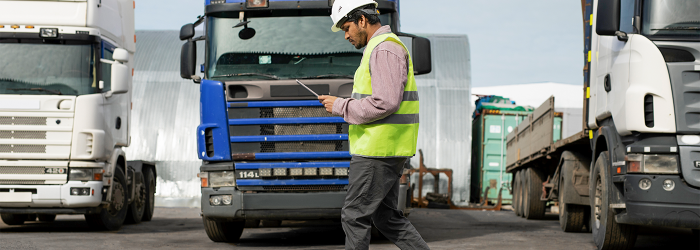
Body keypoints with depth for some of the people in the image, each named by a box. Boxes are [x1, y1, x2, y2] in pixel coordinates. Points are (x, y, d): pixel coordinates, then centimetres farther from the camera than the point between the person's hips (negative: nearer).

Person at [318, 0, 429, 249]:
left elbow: (385, 103, -24)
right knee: (386, 217, 12)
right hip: (382, 151, 11)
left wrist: (341, 106, -14)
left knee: (354, 216, -4)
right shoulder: (379, 49, 20)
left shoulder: (385, 49, -15)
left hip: (379, 151, -11)